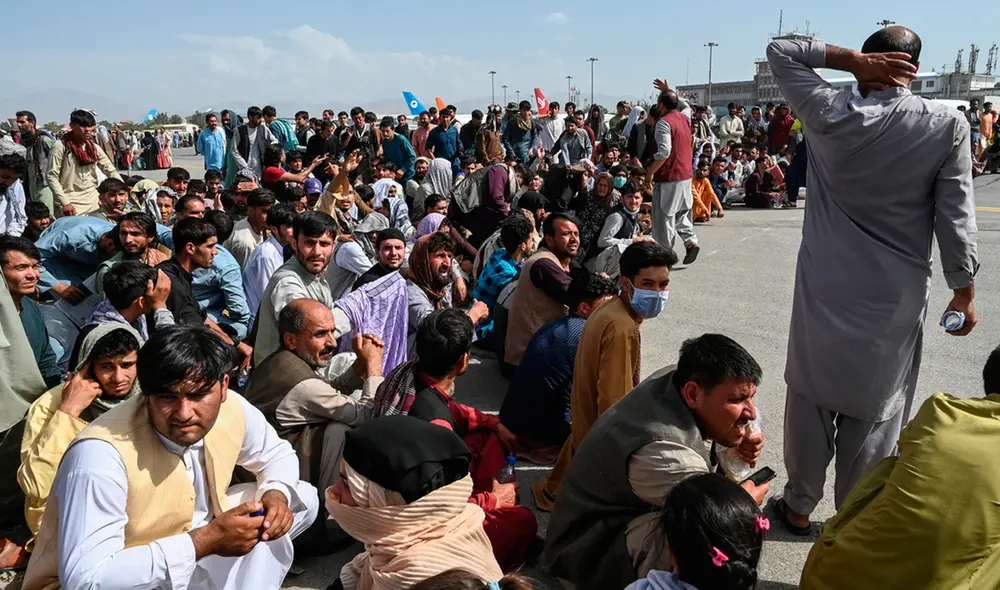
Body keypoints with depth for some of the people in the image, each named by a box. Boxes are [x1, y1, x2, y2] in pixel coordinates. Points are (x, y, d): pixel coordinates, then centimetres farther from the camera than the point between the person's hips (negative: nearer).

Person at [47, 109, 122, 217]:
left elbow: (111, 171, 11)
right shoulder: (61, 146, -6)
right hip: (70, 204, -5)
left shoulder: (94, 147, 8)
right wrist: (64, 203, -17)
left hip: (93, 203, 5)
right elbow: (51, 176, -9)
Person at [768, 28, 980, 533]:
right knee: (874, 409, 11)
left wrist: (851, 59, -5)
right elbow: (956, 218, -7)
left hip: (825, 287, 0)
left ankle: (799, 505, 26)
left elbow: (779, 51, 4)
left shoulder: (830, 115, -8)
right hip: (896, 293, 0)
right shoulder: (947, 126, -8)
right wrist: (964, 290, 4)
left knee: (811, 396, 13)